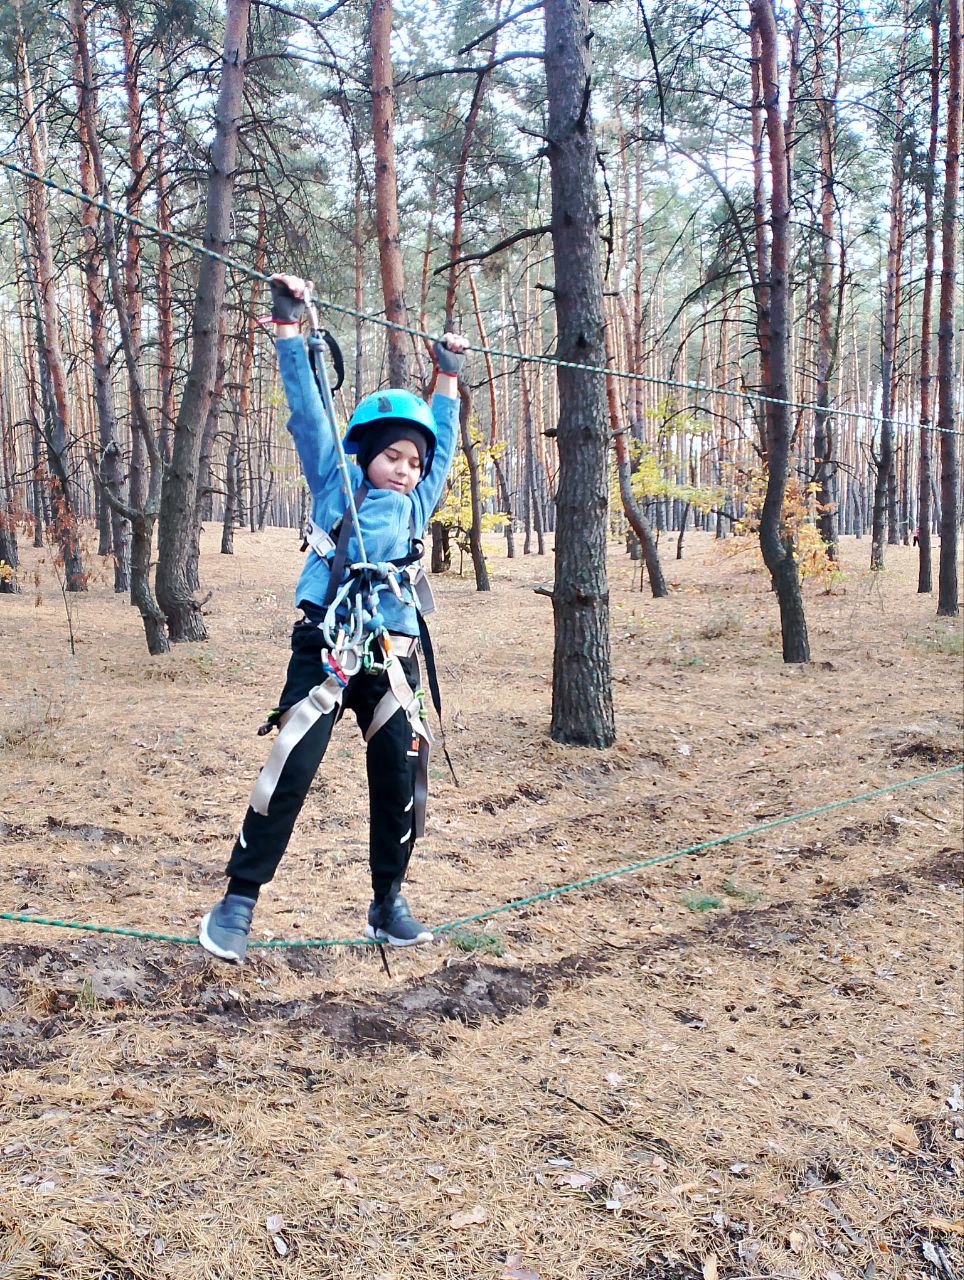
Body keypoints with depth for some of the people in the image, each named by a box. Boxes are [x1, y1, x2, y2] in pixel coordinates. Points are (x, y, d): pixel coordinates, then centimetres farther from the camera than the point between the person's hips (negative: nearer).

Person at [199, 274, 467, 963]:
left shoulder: (416, 504, 15)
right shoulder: (336, 484, 6)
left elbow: (442, 444, 28)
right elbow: (309, 413, 1)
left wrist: (448, 377, 33)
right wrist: (291, 330, -2)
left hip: (393, 660, 4)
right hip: (326, 650, -4)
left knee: (401, 783, 4)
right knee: (290, 771, -10)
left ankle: (389, 904, 21)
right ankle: (239, 900, 2)